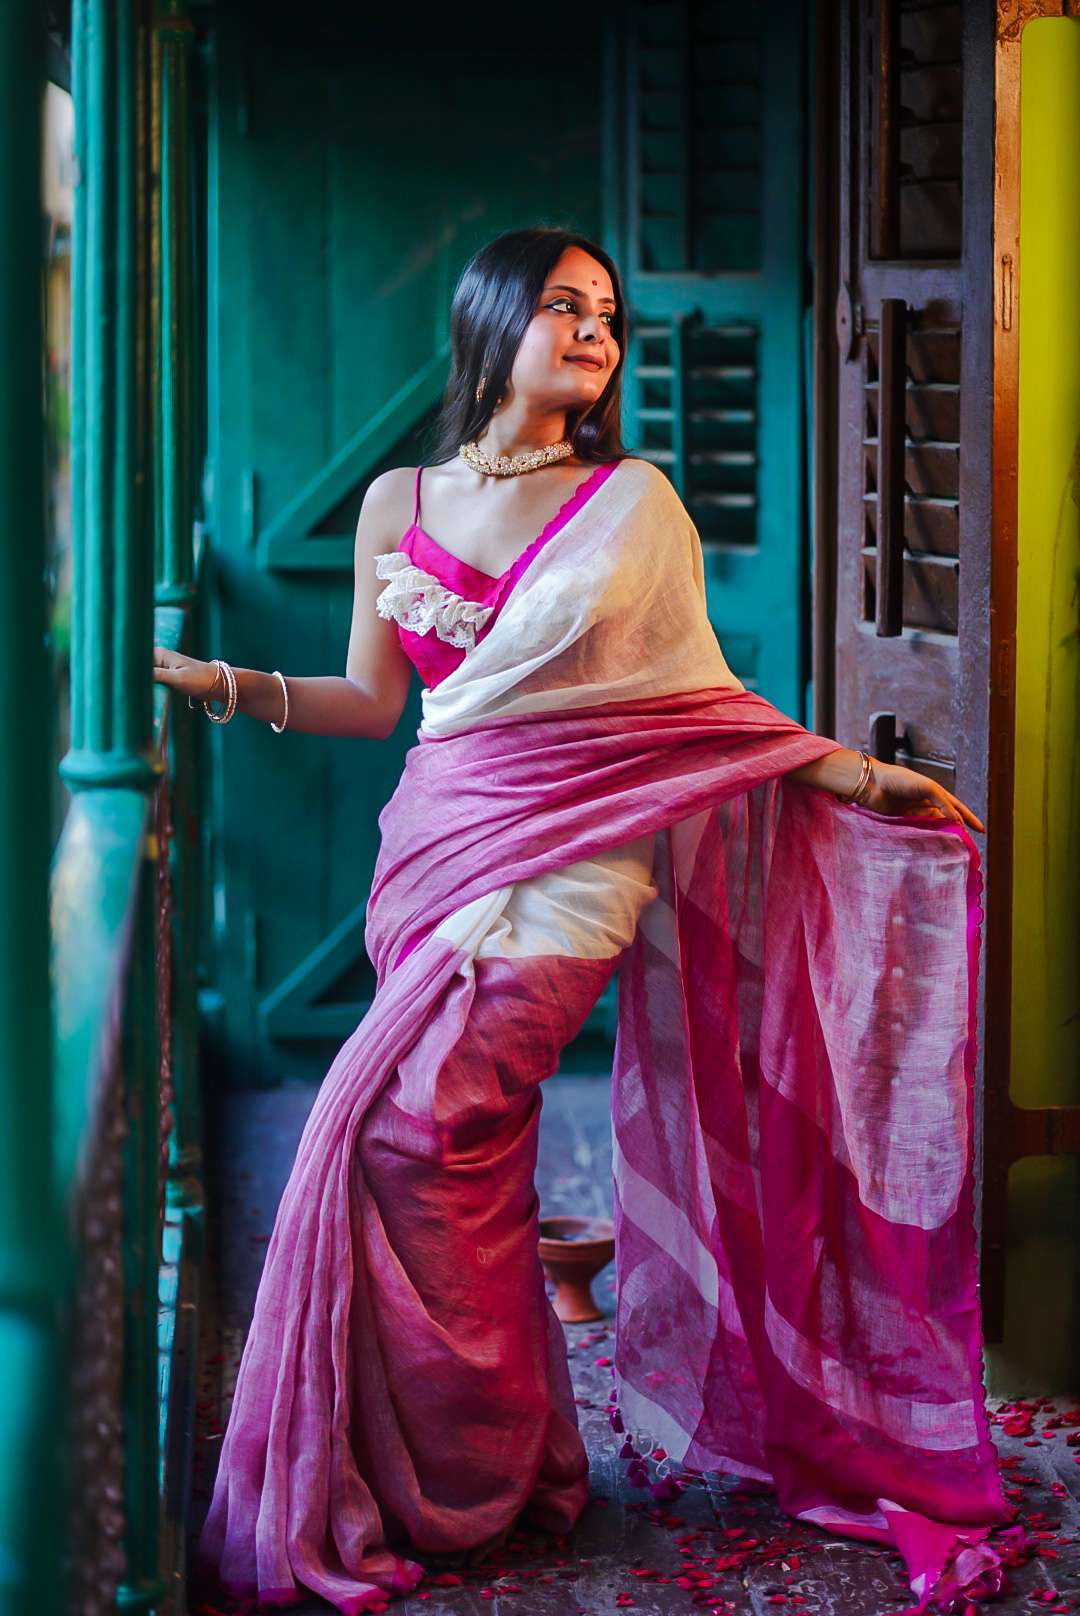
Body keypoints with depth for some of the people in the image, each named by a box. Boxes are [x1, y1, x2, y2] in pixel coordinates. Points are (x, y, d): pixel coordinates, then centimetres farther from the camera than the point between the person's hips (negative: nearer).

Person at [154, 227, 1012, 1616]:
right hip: (443, 848, 4)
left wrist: (857, 776, 1)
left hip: (574, 859, -4)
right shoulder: (399, 503, 14)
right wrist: (216, 684, 2)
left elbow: (699, 705, 8)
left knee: (406, 1124, -18)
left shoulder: (636, 501, 7)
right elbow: (372, 701, 13)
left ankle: (454, 1487, -5)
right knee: (465, 1161, 2)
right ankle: (499, 1464, 17)